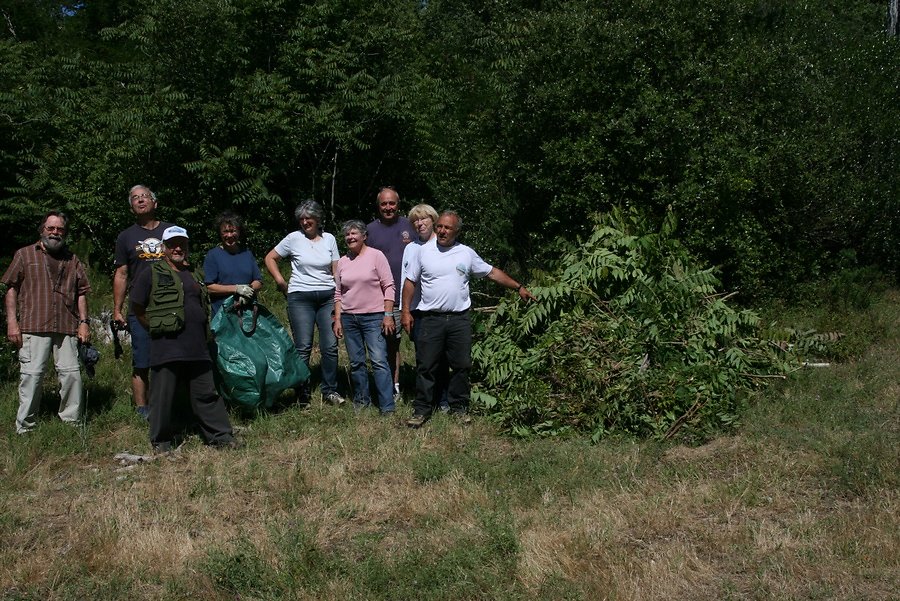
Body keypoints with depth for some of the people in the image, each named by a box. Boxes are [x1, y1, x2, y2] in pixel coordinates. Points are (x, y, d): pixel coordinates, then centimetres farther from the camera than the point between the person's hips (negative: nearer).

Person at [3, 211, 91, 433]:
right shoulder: (24, 254, 11)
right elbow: (12, 289, 6)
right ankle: (25, 427, 0)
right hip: (33, 326, -2)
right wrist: (12, 321, -3)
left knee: (71, 372, -3)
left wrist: (84, 322, 7)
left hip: (66, 327, 3)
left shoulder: (72, 260, 19)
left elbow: (81, 293, 17)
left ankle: (71, 421, 8)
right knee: (31, 374, -6)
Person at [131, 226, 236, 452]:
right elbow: (137, 308, 3)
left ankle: (221, 436, 13)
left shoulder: (193, 275, 19)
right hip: (166, 348, -5)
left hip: (197, 348, 5)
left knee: (207, 394, 8)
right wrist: (157, 329, 4)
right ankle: (161, 441, 16)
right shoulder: (151, 274, 2)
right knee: (163, 397, 2)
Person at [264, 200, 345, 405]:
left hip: (327, 296, 2)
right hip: (300, 298, -2)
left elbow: (336, 270, 8)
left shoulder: (329, 239, 7)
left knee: (330, 346, 0)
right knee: (303, 347, -2)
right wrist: (280, 281, 1)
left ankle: (330, 390, 13)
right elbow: (270, 258, 9)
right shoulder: (294, 238, 0)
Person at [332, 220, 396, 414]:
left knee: (379, 361, -10)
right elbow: (338, 294, 15)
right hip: (349, 318, 5)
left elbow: (388, 286, -6)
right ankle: (361, 399, 25)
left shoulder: (376, 256, -3)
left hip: (374, 317, -5)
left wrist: (388, 315, -11)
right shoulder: (342, 262, 10)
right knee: (356, 362, 10)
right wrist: (337, 319, 8)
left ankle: (387, 407, -8)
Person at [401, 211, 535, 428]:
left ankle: (459, 407, 19)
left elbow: (492, 272, 12)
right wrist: (406, 311, 0)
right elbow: (410, 281, 6)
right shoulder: (424, 251, 2)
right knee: (426, 366, 2)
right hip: (430, 319, -1)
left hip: (460, 319, 1)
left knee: (461, 365, 6)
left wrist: (518, 287, 10)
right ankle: (422, 409, 11)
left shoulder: (467, 253, 5)